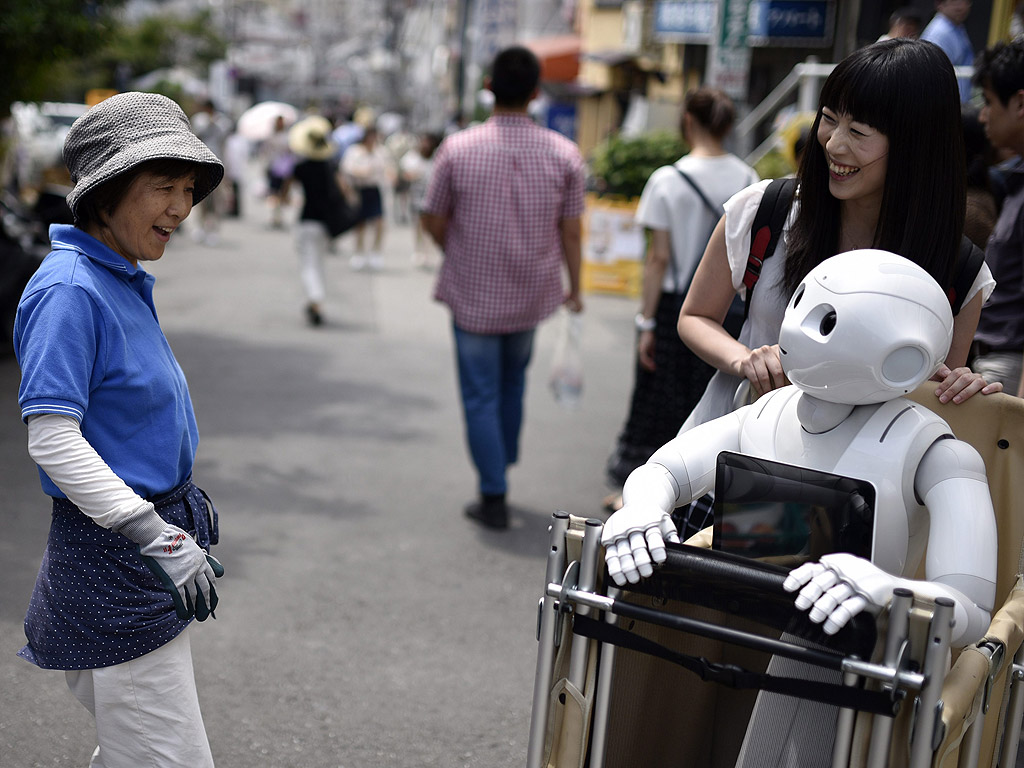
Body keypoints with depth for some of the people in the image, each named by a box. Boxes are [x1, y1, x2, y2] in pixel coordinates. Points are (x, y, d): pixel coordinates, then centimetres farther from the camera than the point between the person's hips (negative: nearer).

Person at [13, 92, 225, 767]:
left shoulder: (126, 281, 10)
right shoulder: (70, 290, -19)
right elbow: (52, 439, -25)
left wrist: (182, 496, 23)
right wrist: (157, 535, -27)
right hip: (111, 557, -10)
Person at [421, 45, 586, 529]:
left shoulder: (456, 149, -13)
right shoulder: (564, 154, -9)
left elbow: (433, 223, -4)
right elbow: (571, 232, -4)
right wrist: (574, 289, 11)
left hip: (472, 295, -2)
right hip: (532, 294, 3)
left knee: (481, 395, 9)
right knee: (513, 381, 25)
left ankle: (494, 498, 12)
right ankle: (504, 463, 38)